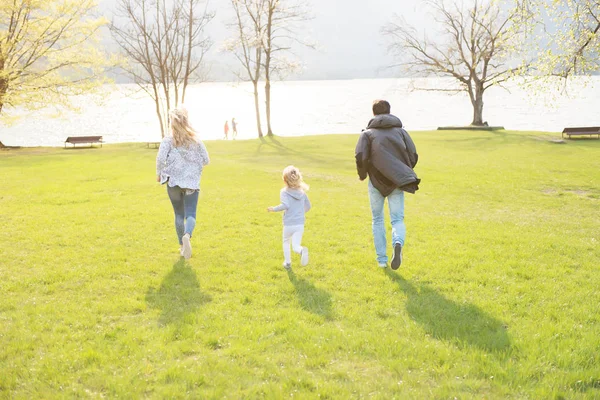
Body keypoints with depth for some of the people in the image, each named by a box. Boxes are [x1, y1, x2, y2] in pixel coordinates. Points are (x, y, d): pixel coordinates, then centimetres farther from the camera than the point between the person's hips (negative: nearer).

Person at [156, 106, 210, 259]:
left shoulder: (168, 140, -4)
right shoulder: (195, 140, 2)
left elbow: (160, 158, -16)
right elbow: (206, 160, 2)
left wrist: (159, 173, 2)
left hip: (173, 182, 0)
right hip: (191, 182, 0)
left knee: (179, 215, 17)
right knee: (190, 215, -4)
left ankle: (182, 246, 24)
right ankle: (187, 235, -35)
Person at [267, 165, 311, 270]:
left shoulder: (284, 192, -11)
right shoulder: (302, 192, 5)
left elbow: (285, 205, -26)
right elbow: (308, 206, 14)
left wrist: (274, 209, -12)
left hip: (288, 224, -2)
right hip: (300, 224, 2)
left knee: (286, 242, 24)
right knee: (295, 246, 1)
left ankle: (287, 263, 34)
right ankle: (302, 250, -34)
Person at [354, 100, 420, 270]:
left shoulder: (368, 132, 3)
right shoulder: (400, 130, 10)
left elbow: (360, 156, -12)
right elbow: (413, 155, 2)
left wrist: (362, 174, 5)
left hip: (377, 181, -1)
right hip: (397, 181, 1)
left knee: (377, 220, 14)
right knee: (397, 219, 3)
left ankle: (382, 259, 14)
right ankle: (398, 243, -29)